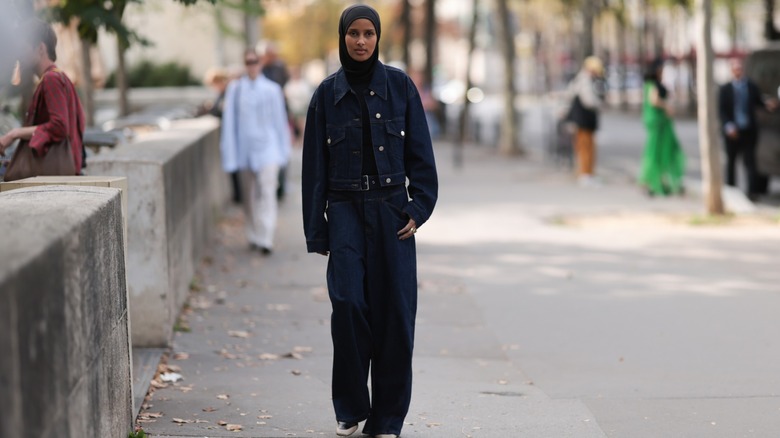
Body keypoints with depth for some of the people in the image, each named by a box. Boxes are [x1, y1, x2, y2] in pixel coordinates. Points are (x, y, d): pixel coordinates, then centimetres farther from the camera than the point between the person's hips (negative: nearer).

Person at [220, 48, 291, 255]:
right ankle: (253, 236, 24)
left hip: (267, 147, -2)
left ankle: (265, 239, -15)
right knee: (249, 194, 11)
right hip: (245, 148, 2)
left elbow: (280, 120, 7)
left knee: (267, 192, -12)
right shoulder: (235, 89, 1)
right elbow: (229, 122, 3)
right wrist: (231, 154, 0)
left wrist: (283, 150, 9)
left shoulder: (272, 89, 0)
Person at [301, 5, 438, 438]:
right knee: (348, 303, -14)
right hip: (345, 210, 0)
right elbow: (314, 165, 5)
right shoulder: (328, 93, 4)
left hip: (391, 209, 0)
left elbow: (420, 153, 4)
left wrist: (419, 208, -6)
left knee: (394, 311, -2)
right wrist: (316, 232, 2)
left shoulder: (400, 85, 3)